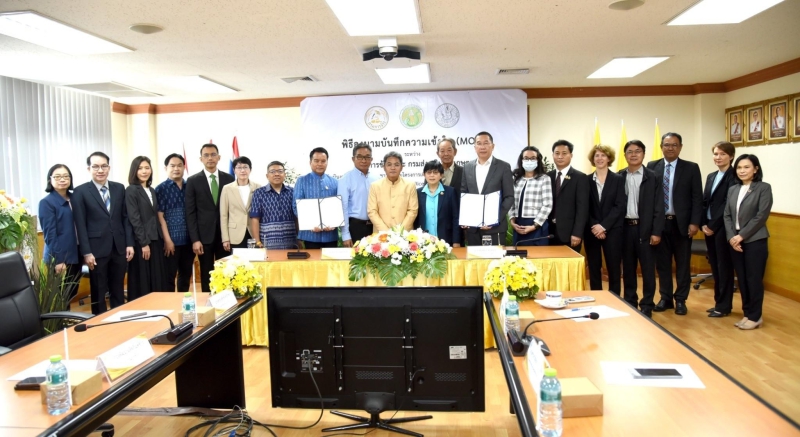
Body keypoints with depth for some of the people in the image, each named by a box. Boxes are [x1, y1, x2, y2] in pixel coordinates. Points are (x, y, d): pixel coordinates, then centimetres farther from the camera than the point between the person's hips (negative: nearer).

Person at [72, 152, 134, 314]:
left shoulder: (119, 188, 8)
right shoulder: (80, 192, -3)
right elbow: (80, 225, -6)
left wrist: (129, 243, 3)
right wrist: (86, 252, -11)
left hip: (119, 247, 3)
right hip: (97, 249, -3)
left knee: (118, 290, 12)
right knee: (98, 292, 7)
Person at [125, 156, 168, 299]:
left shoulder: (152, 191, 14)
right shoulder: (131, 190, -7)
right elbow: (134, 219, -12)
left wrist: (161, 239, 8)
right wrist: (144, 243, -15)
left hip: (156, 240, 7)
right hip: (141, 242, -7)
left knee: (158, 280, 8)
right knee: (142, 281, 0)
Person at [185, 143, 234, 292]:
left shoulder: (229, 179, 6)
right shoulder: (193, 181, 2)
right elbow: (190, 213, -1)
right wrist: (195, 239, -9)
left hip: (225, 235, 1)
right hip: (204, 235, -1)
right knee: (206, 276, 5)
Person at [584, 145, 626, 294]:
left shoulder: (618, 179, 3)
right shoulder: (587, 180, 6)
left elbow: (620, 206, -6)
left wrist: (604, 226, -14)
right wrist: (594, 226, -10)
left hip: (612, 230, -1)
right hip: (592, 231, 2)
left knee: (614, 268, 1)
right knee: (593, 268, 5)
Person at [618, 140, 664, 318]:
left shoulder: (652, 177, -1)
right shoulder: (619, 177, 5)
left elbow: (658, 207, -4)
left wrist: (656, 232, -10)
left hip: (645, 228, -2)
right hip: (625, 228, 2)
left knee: (647, 269, 3)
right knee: (628, 268, 10)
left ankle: (646, 306, 12)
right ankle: (629, 302, 21)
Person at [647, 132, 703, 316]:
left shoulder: (691, 168, 2)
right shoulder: (652, 167, 3)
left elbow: (697, 198, -1)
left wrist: (694, 222, -9)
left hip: (682, 223, -1)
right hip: (659, 223, 1)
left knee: (683, 264, 7)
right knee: (662, 263, 9)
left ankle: (680, 300, 18)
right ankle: (665, 298, 20)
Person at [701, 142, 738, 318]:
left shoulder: (734, 177, -9)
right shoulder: (711, 177, 15)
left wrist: (713, 226, -14)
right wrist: (703, 224, 0)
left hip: (722, 228, -7)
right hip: (709, 228, 7)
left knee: (724, 267, 1)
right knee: (715, 266, 12)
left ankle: (724, 306, 9)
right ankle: (719, 302, 21)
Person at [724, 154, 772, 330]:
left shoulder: (764, 188, -4)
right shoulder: (733, 189, 11)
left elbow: (761, 216, -11)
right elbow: (727, 215, 7)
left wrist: (742, 236, -14)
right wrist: (731, 237, -7)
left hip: (754, 241, -5)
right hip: (735, 241, 5)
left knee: (754, 279, 1)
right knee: (742, 279, 9)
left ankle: (755, 316, 12)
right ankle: (747, 313, 19)